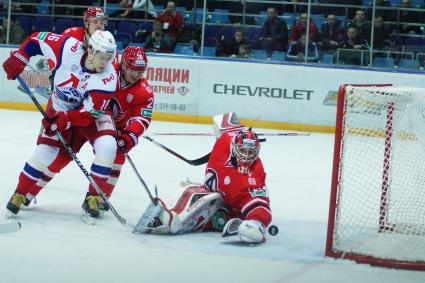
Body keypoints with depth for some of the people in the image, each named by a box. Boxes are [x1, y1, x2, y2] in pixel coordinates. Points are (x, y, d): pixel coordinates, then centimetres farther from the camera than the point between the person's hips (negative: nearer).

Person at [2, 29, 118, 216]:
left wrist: (64, 120, -38)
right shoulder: (69, 49, -27)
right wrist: (18, 58, -18)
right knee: (46, 152, -8)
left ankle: (94, 196, -8)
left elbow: (89, 112, -29)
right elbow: (38, 39, -12)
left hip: (93, 112, -1)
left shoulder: (108, 78, -30)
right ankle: (20, 194, 14)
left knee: (107, 147, -24)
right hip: (60, 109, 1)